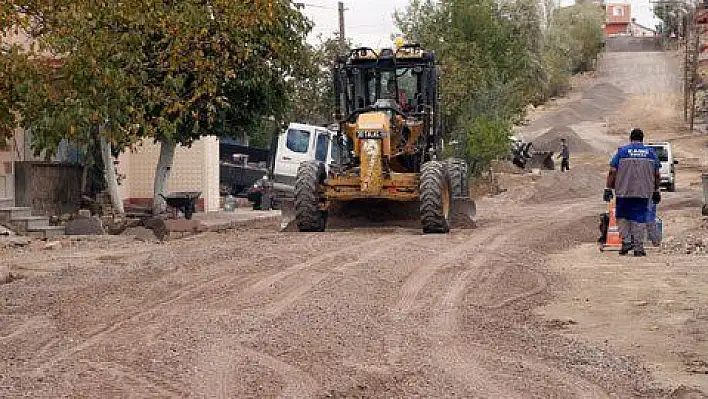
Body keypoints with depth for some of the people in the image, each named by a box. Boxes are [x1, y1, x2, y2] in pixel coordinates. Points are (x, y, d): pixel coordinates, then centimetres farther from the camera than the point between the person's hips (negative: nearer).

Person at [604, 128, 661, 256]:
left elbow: (612, 172, -5)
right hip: (644, 192, 1)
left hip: (624, 192, -1)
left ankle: (626, 241, 0)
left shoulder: (622, 151, 0)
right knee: (640, 218, 4)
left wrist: (608, 189, -1)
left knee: (622, 216, 14)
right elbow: (656, 175, 9)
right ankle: (638, 248, 3)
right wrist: (656, 191, 17)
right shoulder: (651, 152, 7)